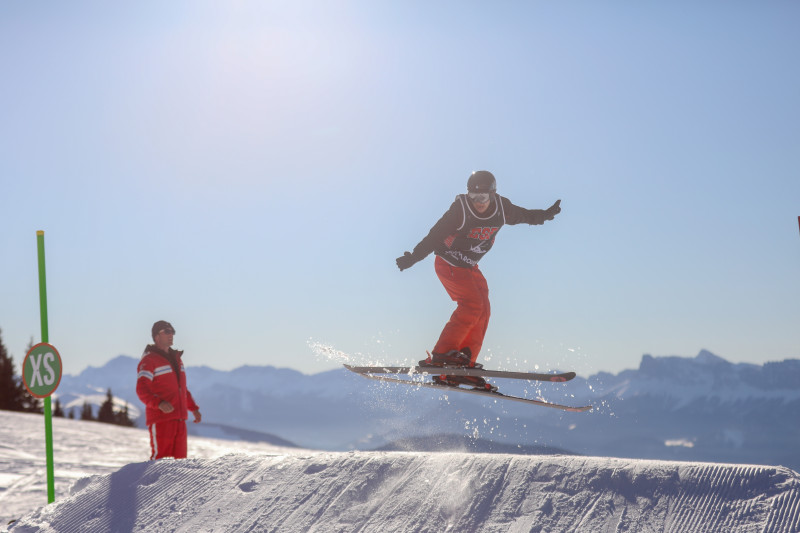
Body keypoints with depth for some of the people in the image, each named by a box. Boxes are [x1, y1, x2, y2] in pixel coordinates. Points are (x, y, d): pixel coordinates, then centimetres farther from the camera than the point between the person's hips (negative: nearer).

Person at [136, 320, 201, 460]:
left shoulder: (176, 359, 20)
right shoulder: (149, 360, -5)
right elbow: (142, 390, -14)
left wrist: (194, 408, 20)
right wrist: (159, 403, -29)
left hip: (179, 419, 8)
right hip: (160, 418, -8)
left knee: (180, 458, 7)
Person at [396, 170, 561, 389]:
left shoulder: (502, 207, -7)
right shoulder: (460, 210, -23)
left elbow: (522, 215, 15)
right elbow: (434, 236, -20)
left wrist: (545, 215, 21)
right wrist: (413, 257, -26)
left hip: (469, 267, 7)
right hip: (448, 263, -7)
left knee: (483, 312, -3)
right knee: (472, 304, -23)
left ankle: (462, 366, -4)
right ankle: (441, 356, -25)